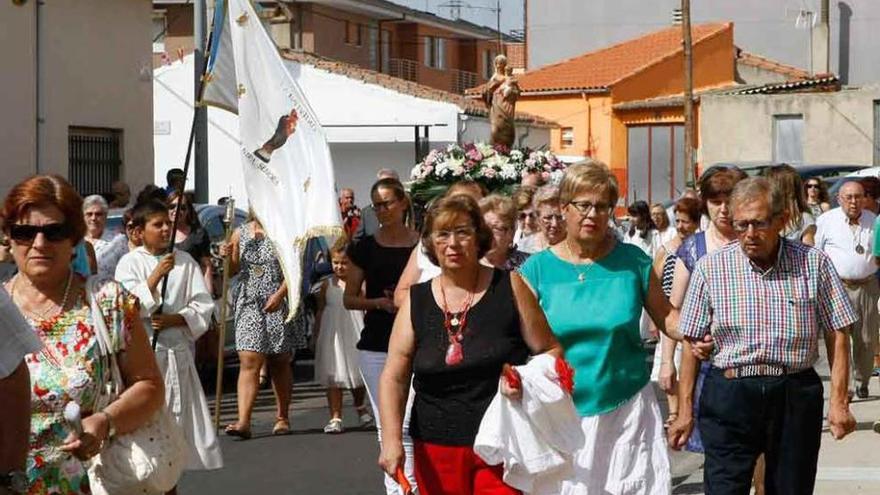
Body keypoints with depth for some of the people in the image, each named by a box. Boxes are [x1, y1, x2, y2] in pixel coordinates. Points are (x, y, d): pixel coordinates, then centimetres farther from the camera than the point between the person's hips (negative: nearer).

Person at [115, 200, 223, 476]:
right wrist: (157, 274, -18)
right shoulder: (129, 262, 1)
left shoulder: (185, 261, 7)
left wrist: (175, 319, -12)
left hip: (178, 351, 2)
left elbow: (203, 306, 3)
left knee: (176, 414, 5)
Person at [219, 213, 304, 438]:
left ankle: (282, 418, 21)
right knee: (249, 362, -10)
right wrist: (227, 257, -7)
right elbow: (233, 270, 14)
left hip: (278, 304, -1)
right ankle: (243, 421, -17)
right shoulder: (240, 234, 9)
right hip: (249, 304, 2)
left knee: (280, 363, 8)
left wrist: (279, 295, -17)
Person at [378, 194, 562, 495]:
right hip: (436, 448, 2)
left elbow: (550, 351, 1)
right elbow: (394, 377, 3)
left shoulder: (509, 287, -1)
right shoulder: (416, 301, 4)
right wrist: (391, 439, -9)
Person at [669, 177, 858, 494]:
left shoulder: (813, 263, 0)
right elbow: (692, 342, 3)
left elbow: (837, 335, 4)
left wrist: (839, 401, -3)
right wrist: (685, 409, 1)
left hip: (796, 396, 1)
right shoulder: (711, 267, -1)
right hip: (729, 396, -1)